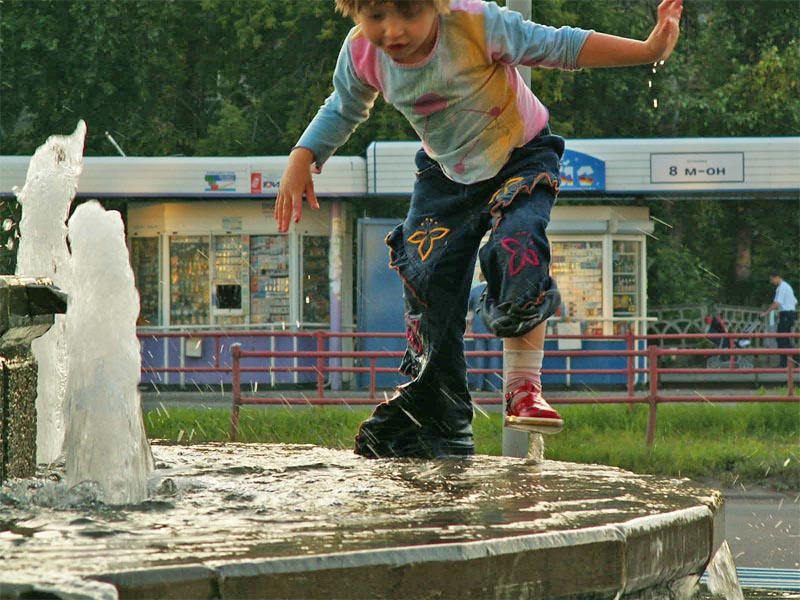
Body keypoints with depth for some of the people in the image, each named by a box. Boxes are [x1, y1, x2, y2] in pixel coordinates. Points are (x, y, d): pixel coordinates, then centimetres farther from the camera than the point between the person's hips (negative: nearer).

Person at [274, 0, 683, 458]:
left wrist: (648, 49, -29)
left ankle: (524, 390, -16)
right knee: (427, 282, -3)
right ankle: (439, 422, 10)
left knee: (516, 248, -29)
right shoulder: (361, 54, -19)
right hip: (445, 174, 4)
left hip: (521, 158, -4)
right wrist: (302, 161, -8)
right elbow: (343, 111, 4)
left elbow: (559, 46, -23)